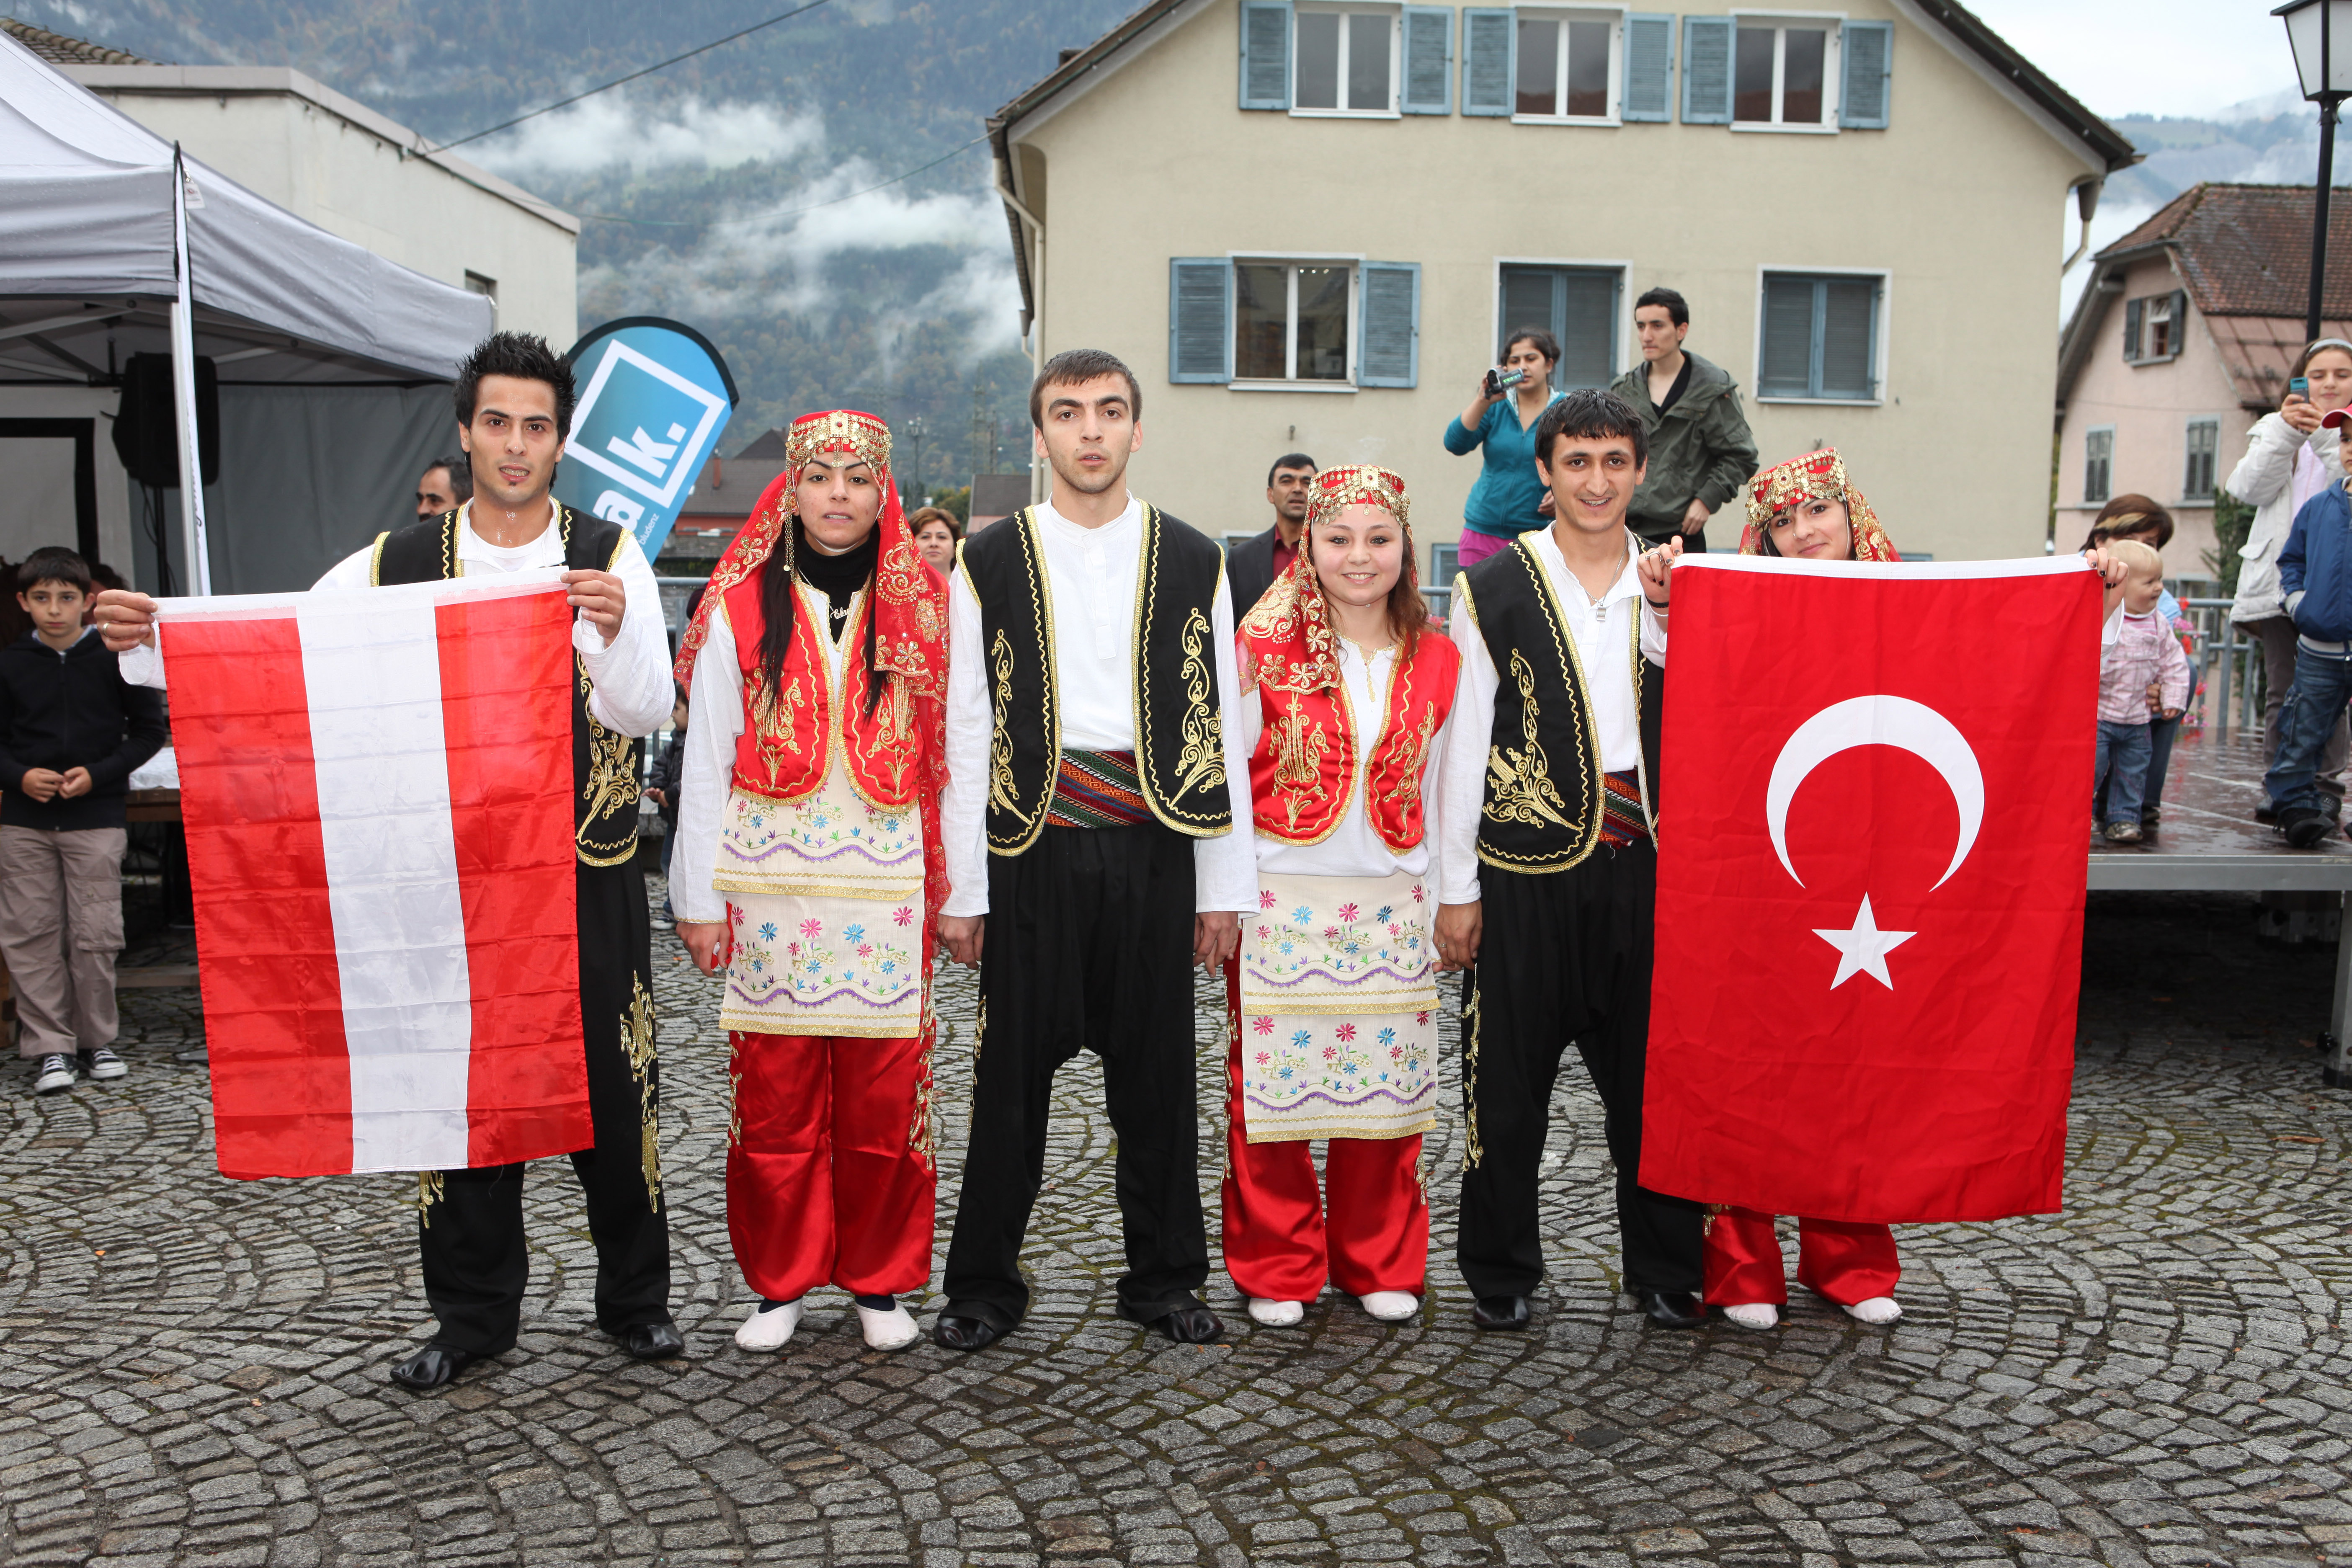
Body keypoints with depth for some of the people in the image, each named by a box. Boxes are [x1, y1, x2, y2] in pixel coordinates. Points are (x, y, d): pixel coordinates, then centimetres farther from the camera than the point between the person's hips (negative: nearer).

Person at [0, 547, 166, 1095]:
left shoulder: (114, 657, 0)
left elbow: (150, 729, 3)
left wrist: (98, 773, -9)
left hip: (96, 817, -2)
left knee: (95, 935, 0)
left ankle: (96, 1040, 14)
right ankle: (50, 1047, 10)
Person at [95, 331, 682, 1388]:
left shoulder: (609, 558, -2)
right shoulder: (394, 565, 3)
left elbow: (647, 712, -11)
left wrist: (614, 631, -30)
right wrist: (150, 643, -17)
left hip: (586, 878, -2)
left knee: (611, 1084, 5)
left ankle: (635, 1298, 24)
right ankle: (473, 1311, 26)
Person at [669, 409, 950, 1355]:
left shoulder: (923, 609, 6)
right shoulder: (741, 610, 4)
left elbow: (948, 759, 5)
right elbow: (705, 763, 5)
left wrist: (956, 891, 1)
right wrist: (699, 898, 1)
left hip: (887, 887, 0)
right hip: (770, 883, 0)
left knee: (883, 1097, 3)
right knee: (775, 1095, 4)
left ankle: (879, 1283, 20)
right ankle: (781, 1284, 21)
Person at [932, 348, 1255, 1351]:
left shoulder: (1192, 562, 7)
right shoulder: (991, 562, 4)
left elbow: (1218, 729, 6)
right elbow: (967, 732, 3)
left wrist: (1224, 885, 2)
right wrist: (962, 888, -1)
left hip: (1153, 850, 1)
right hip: (1034, 853, -1)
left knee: (1156, 1072, 9)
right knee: (1013, 1074, 5)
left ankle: (1164, 1278, 25)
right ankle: (983, 1286, 21)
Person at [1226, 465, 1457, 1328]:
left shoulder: (1437, 660, 7)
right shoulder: (1266, 646, -2)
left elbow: (1438, 791, 12)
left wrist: (1450, 900, 12)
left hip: (1391, 906, 2)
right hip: (1281, 899, -2)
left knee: (1386, 1083, 7)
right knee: (1273, 1078, 2)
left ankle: (1380, 1266, 25)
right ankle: (1276, 1270, 19)